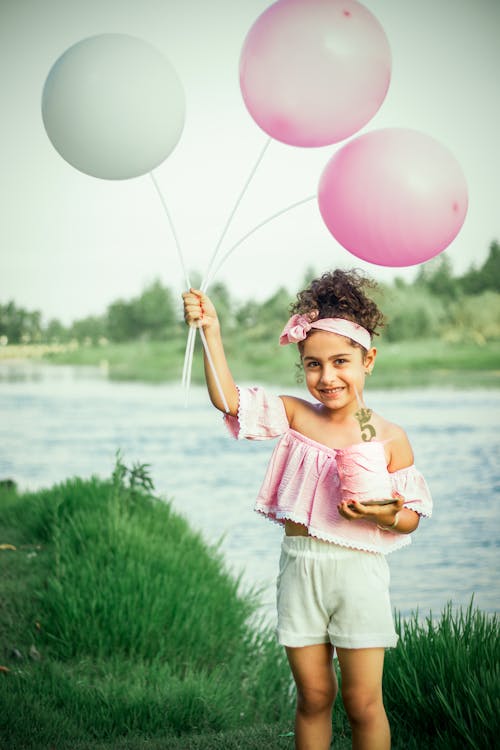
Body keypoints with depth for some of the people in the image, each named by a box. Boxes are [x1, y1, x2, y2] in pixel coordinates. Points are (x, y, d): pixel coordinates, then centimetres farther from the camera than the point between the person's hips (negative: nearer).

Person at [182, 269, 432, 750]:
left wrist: (386, 516, -21)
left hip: (359, 572, -2)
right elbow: (228, 399, -10)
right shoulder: (295, 417, 1)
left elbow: (412, 517, 2)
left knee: (363, 702, 5)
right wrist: (211, 332, -20)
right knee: (313, 696, 12)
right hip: (301, 567, 2)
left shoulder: (389, 438, -3)